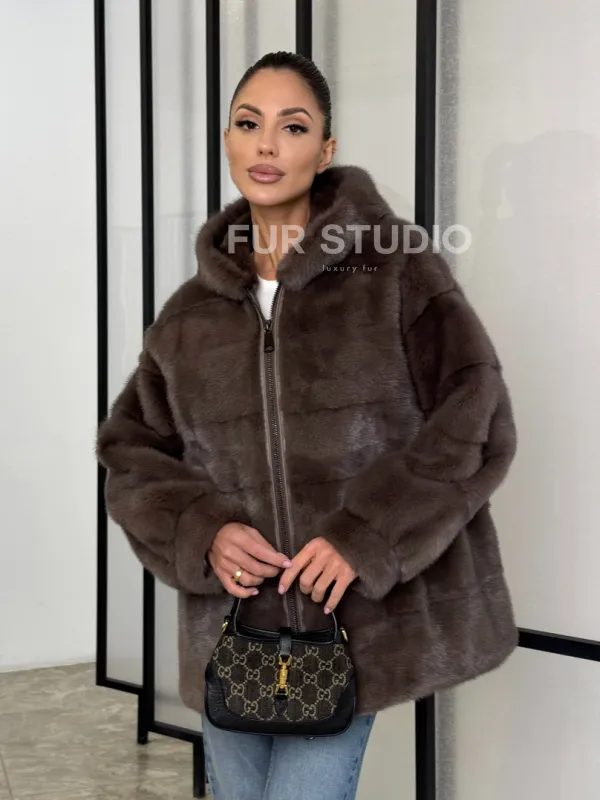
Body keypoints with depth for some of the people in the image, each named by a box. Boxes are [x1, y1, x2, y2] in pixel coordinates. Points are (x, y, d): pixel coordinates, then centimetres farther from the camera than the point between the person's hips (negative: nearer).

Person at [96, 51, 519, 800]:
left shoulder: (395, 267, -5)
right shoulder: (191, 310, 7)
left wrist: (367, 536, -16)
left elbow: (475, 418, -7)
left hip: (358, 619, -4)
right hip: (230, 626, 4)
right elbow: (130, 450, 12)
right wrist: (201, 531, -7)